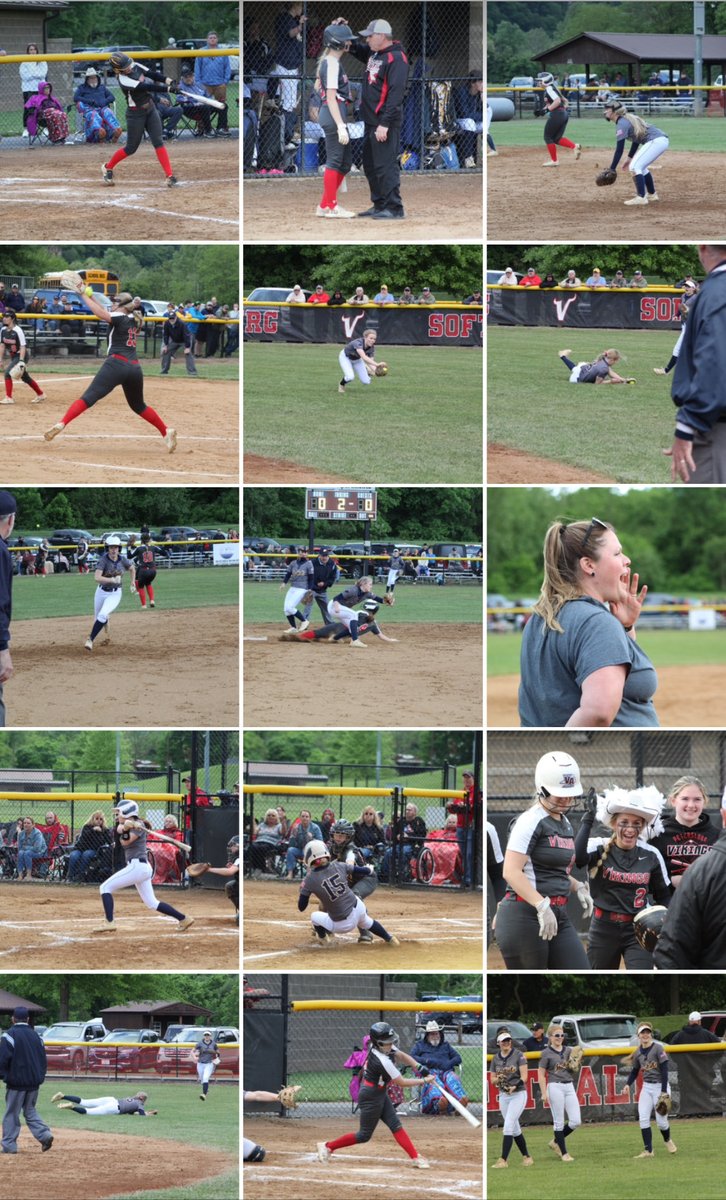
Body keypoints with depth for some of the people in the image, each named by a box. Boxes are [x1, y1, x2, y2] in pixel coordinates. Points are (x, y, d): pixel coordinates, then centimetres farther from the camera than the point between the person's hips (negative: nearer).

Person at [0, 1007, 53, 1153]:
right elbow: (43, 1059, 13)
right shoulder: (35, 1035, 10)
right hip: (34, 1082, 6)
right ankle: (44, 1134, -2)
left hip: (16, 1081, -6)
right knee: (30, 1110, 17)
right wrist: (40, 1077, 19)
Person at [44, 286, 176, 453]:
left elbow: (101, 314, -12)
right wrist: (91, 296, 27)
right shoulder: (134, 320, 21)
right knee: (139, 406, 26)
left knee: (89, 397, -14)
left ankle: (61, 424, -26)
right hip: (135, 368, 7)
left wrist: (84, 295, -2)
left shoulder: (120, 318, 0)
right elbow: (107, 313, 29)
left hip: (117, 363, -7)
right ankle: (166, 431, 19)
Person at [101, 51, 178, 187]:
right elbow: (145, 87, -29)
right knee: (131, 148, 5)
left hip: (150, 108, 6)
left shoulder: (136, 66, -3)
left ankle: (170, 176, -9)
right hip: (135, 113, -6)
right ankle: (108, 168, 28)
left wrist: (167, 80, -25)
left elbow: (152, 74, -6)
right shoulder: (124, 80, -23)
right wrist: (167, 89, -31)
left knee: (158, 142, -4)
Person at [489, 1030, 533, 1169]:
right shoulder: (496, 1058, 7)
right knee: (515, 1129, 9)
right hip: (503, 1095, 6)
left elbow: (524, 1077, -13)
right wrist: (498, 1079, -13)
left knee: (508, 1126, -14)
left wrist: (515, 1086, -29)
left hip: (518, 1094, -6)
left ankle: (503, 1159, -15)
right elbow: (492, 1080, 10)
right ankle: (526, 1157, 21)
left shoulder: (518, 1055, -8)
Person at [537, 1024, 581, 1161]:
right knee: (559, 1122, -2)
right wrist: (544, 1093, -11)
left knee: (576, 1121, -1)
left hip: (569, 1086, 5)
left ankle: (556, 1142, 20)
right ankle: (564, 1153, 5)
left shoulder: (569, 1050, 12)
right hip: (555, 1087, -5)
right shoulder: (546, 1053, -1)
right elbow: (541, 1075, -3)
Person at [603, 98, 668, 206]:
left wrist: (612, 169, -11)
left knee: (634, 167, -11)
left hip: (655, 141, -10)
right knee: (641, 167, 25)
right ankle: (652, 194, 33)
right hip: (662, 140, 10)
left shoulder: (621, 124, -10)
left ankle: (641, 197, -17)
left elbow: (619, 149, -13)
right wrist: (629, 158, 28)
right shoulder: (628, 119, 19)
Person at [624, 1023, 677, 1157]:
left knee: (661, 1120, -4)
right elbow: (635, 1070, 15)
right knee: (643, 1118, -8)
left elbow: (664, 1070, -14)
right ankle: (648, 1150, -5)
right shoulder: (638, 1052, 5)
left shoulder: (658, 1048, -12)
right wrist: (629, 1084, -4)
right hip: (646, 1087, 5)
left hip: (660, 1085, -5)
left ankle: (668, 1140, 28)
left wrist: (664, 1092, -19)